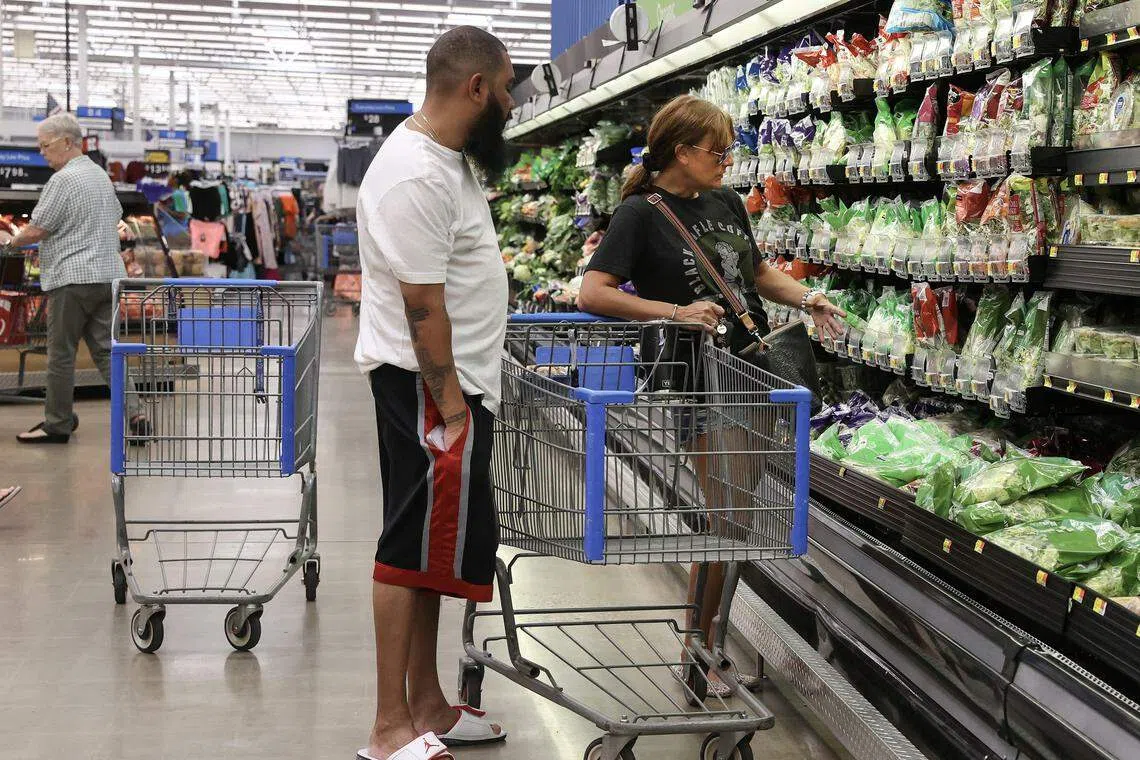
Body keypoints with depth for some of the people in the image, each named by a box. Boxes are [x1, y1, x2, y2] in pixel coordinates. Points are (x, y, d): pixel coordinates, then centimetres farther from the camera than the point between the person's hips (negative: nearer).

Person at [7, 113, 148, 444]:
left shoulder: (63, 180, -13)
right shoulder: (101, 175, 15)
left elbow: (36, 231, -12)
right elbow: (116, 218, 27)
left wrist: (12, 242, 6)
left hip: (72, 278, -8)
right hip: (108, 274, 8)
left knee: (61, 354, 2)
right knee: (106, 350, 7)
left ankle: (57, 424, 11)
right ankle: (135, 416, -3)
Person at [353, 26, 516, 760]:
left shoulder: (447, 157, 13)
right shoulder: (417, 176, -20)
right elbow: (422, 306, -22)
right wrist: (449, 409, -20)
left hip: (456, 382, 10)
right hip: (429, 387, -10)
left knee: (431, 551, 14)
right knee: (416, 551, -4)